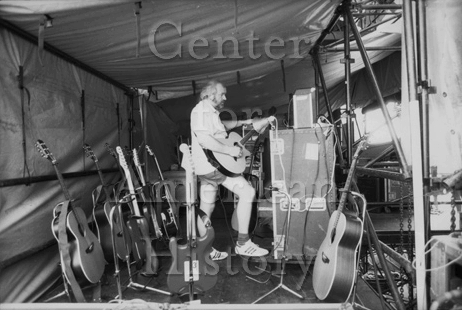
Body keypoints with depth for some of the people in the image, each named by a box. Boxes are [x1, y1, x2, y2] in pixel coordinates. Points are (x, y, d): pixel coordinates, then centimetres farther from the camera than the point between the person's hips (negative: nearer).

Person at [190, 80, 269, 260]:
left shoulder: (210, 111, 18)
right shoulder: (202, 110, -14)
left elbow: (220, 127, 38)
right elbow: (203, 139, -29)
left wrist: (241, 123, 30)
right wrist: (230, 150, -24)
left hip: (210, 166, 11)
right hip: (212, 164, -11)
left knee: (206, 209, 14)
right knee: (247, 192, -11)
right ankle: (243, 244, -4)